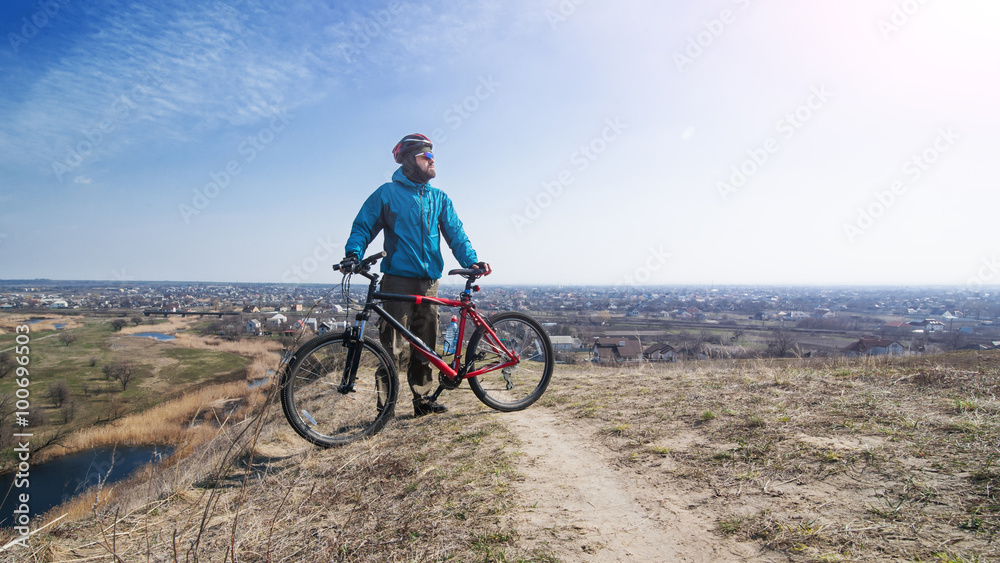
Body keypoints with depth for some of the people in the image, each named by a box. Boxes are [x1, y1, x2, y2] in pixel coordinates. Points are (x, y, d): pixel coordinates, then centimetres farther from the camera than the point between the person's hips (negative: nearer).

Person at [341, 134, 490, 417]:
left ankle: (422, 399, 21)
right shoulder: (387, 193, 4)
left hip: (429, 281, 4)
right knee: (395, 345, -6)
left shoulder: (438, 198, 16)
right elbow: (363, 226, 4)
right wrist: (353, 253, -15)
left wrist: (471, 260, -5)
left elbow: (455, 233, 11)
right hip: (398, 279, -4)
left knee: (425, 344, 9)